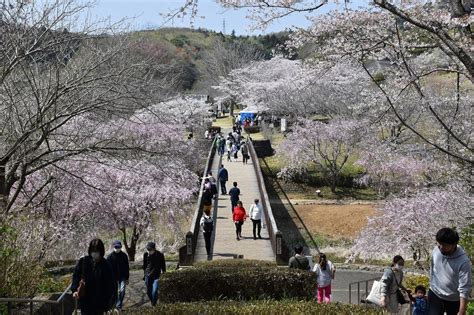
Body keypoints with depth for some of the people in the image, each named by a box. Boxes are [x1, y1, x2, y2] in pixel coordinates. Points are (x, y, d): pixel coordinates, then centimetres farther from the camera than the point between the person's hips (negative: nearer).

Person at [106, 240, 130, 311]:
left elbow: (127, 268, 6)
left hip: (122, 277, 0)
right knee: (114, 292, 8)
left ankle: (119, 306, -6)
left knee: (122, 290, -14)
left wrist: (127, 278, 5)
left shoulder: (124, 256, -1)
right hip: (113, 277, 0)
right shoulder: (110, 256, -4)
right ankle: (115, 305, 23)